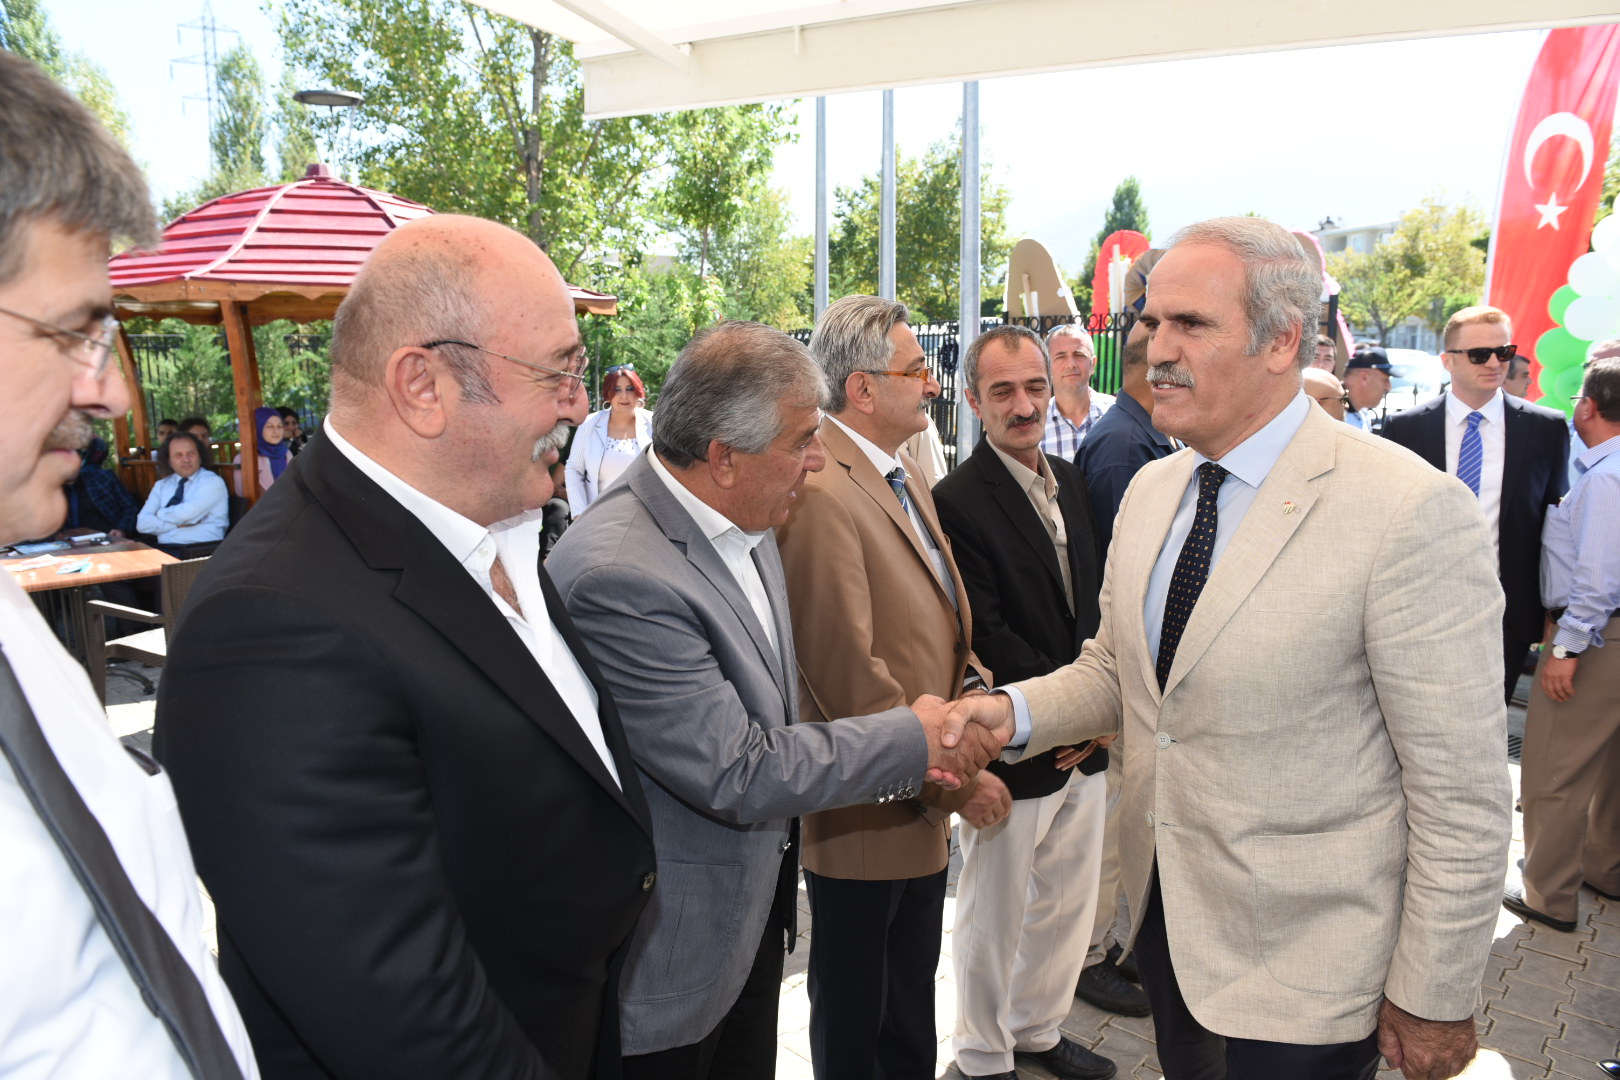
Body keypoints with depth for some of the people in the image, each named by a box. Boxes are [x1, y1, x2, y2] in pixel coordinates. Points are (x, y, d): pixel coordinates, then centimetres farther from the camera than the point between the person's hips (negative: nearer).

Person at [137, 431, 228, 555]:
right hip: (163, 550, 5)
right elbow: (142, 523, 7)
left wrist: (160, 514, 6)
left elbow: (187, 513, -12)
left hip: (202, 552, -5)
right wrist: (178, 524, -7)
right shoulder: (161, 486, 19)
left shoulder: (212, 481, 2)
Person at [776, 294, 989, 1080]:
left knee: (912, 1009, 26)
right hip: (868, 820, -9)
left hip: (925, 809, 9)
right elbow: (851, 681, -26)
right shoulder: (821, 493, -23)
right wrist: (952, 779, -18)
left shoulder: (901, 473, 8)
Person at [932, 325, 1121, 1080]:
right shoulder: (957, 502, -16)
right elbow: (985, 639, -19)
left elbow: (1095, 603, 10)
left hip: (1083, 738, 7)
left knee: (1069, 903, 21)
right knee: (994, 914, 12)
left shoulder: (1072, 481, 8)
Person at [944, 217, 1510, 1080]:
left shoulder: (1412, 510, -20)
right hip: (1165, 911, 7)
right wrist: (1015, 710, -8)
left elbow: (1461, 791, -17)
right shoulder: (1150, 490, 2)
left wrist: (1434, 999, -12)